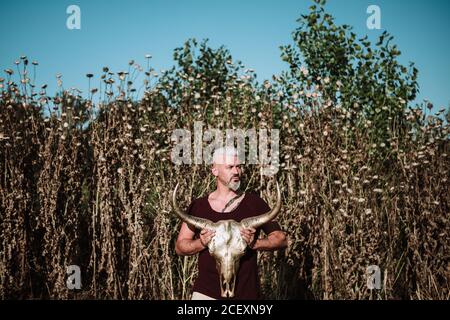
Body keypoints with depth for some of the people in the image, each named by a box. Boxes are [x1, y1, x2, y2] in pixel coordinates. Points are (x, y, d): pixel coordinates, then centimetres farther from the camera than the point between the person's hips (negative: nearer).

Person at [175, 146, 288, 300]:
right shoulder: (198, 207, 5)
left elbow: (281, 239, 1)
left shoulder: (254, 203, 2)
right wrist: (202, 243, -12)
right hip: (206, 292, 0)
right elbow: (179, 247, 7)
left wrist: (255, 243, -16)